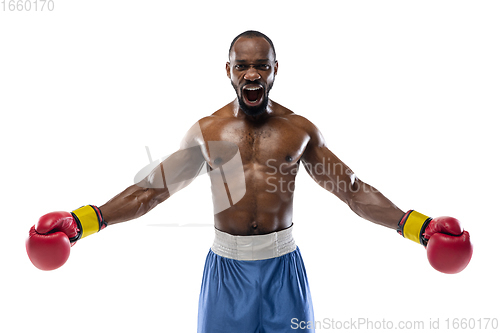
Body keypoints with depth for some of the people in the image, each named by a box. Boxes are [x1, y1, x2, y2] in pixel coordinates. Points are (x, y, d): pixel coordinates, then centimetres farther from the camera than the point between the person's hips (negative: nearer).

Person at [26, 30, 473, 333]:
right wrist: (85, 220, -9)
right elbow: (151, 189, 0)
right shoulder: (206, 131, -1)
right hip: (227, 264, 0)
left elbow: (353, 189, 1)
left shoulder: (301, 130, -1)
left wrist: (416, 225, -8)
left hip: (283, 263, 0)